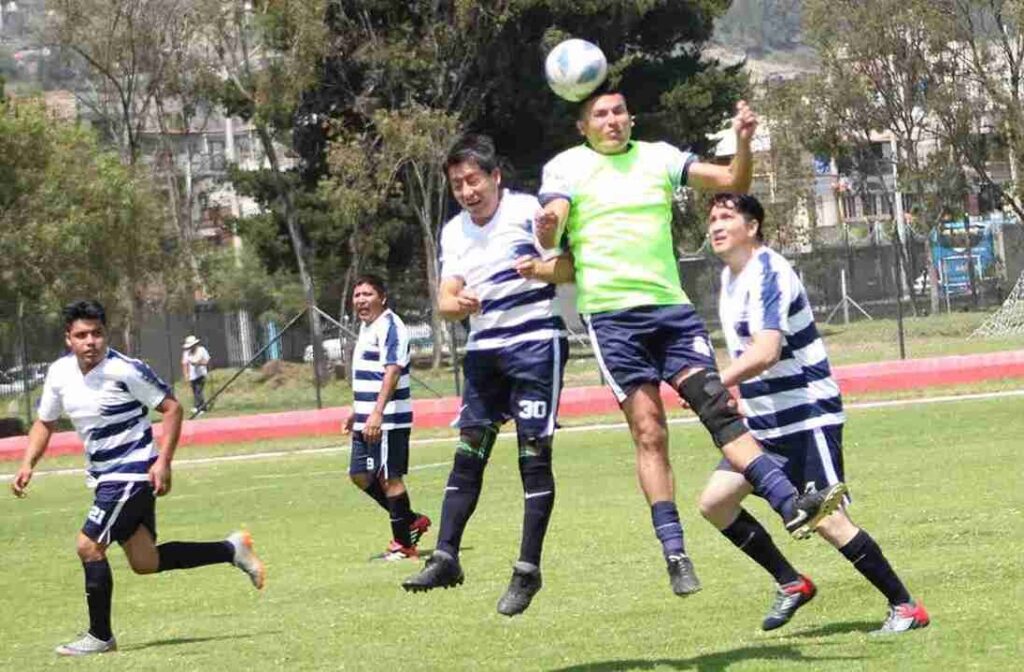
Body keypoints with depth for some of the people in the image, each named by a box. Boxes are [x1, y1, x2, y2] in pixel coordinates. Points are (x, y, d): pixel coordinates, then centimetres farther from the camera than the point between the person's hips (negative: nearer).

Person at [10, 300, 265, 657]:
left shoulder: (125, 370, -19)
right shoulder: (59, 373, 1)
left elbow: (172, 408, -12)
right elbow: (45, 423, 15)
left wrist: (163, 462, -19)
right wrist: (28, 464, 0)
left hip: (132, 472, -7)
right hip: (103, 476, 8)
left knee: (89, 546, -12)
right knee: (144, 562, 9)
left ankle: (100, 637, 3)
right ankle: (232, 549, 24)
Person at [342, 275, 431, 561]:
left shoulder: (390, 326, -14)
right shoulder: (367, 327, 17)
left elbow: (392, 371, -23)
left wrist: (377, 413, -30)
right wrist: (357, 411, 30)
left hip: (388, 420, -10)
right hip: (366, 420, 10)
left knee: (390, 478, -5)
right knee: (360, 475, 11)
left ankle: (404, 544, 3)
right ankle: (412, 521, 21)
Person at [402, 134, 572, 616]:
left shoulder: (527, 210, -6)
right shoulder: (453, 232, 10)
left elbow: (569, 264, -10)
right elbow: (446, 299, 4)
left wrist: (541, 269, -31)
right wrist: (458, 304, -20)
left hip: (536, 344, -5)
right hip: (484, 350, 5)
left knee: (534, 455, -6)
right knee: (468, 453, 1)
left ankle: (528, 570, -4)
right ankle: (445, 558, 2)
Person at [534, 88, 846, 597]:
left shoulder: (658, 156, 14)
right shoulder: (565, 167, 5)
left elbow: (732, 181, 11)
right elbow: (550, 233, -10)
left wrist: (743, 142, -9)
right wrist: (546, 230, -34)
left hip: (671, 307, 3)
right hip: (611, 312, -3)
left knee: (717, 405, -9)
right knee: (648, 430, -8)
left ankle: (792, 506, -16)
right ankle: (674, 553, -6)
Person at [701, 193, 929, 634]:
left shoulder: (768, 274, -18)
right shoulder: (730, 275, 12)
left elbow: (765, 352, -31)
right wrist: (738, 396, 18)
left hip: (808, 416, -9)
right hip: (765, 422, 9)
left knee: (827, 521, -12)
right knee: (714, 502, 1)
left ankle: (905, 608, -2)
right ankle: (791, 583, 13)